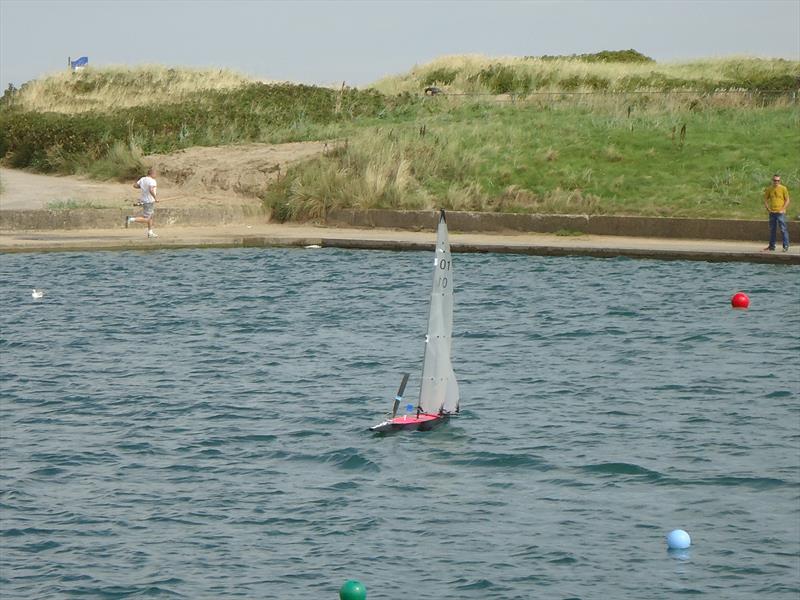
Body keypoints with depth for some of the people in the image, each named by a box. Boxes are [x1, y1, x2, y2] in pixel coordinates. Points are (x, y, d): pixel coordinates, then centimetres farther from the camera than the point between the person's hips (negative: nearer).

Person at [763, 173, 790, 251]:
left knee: (783, 229, -7)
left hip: (780, 213, -4)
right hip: (772, 213, 4)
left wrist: (782, 209, -10)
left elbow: (787, 200, -2)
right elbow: (765, 199, 13)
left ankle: (786, 246, -3)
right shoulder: (769, 189, 6)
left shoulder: (783, 188, -3)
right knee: (772, 230, 10)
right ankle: (772, 246, 18)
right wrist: (768, 208, 0)